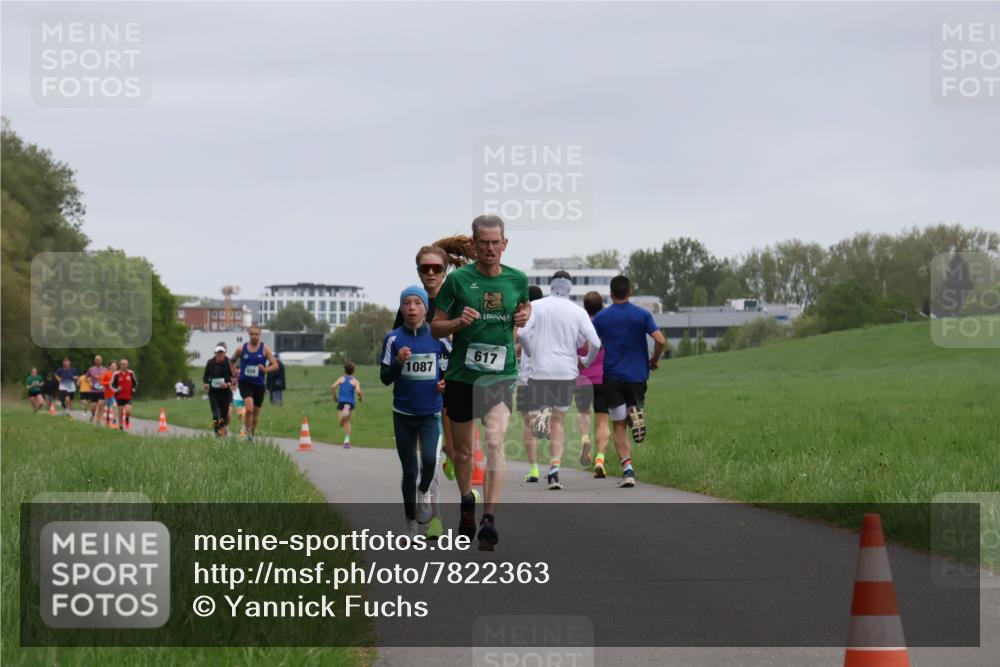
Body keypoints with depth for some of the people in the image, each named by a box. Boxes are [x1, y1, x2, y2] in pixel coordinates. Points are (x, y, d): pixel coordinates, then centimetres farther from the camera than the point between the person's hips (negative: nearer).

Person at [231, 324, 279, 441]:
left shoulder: (264, 349, 0)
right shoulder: (242, 349, 1)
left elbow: (275, 365, -2)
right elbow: (232, 361, 18)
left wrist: (265, 369, -20)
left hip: (259, 384, 2)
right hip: (245, 383, -2)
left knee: (256, 411, 12)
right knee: (249, 408, -23)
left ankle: (252, 434, 31)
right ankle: (247, 430, -4)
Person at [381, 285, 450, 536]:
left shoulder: (437, 337, -3)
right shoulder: (393, 338, -3)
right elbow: (384, 378, -1)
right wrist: (398, 362, -19)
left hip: (431, 413, -1)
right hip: (403, 414, 1)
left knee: (429, 459, -22)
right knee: (409, 471, 7)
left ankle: (424, 491, 11)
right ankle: (411, 523, 22)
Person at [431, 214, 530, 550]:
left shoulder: (518, 279, 3)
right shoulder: (458, 279, -3)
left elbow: (526, 310, 23)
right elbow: (435, 327, 2)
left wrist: (524, 317, -1)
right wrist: (459, 322, -18)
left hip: (501, 374, 0)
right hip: (461, 374, 0)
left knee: (495, 442, -20)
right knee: (463, 450, 11)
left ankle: (489, 520, -24)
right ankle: (467, 502, 39)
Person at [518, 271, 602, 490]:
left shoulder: (536, 306, 1)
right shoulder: (578, 311, 2)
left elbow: (522, 332, -12)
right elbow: (595, 343, -4)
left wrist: (531, 353, 6)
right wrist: (587, 361, 15)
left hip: (540, 371, -1)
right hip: (567, 371, 1)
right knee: (559, 421, 8)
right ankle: (554, 471, 2)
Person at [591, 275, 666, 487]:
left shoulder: (601, 317, 0)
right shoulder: (642, 314, -1)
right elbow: (660, 341, -9)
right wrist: (654, 361, 9)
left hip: (612, 377, 0)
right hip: (637, 375, 0)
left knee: (619, 427, 2)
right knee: (635, 404, 25)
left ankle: (627, 468, -14)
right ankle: (636, 413, -12)